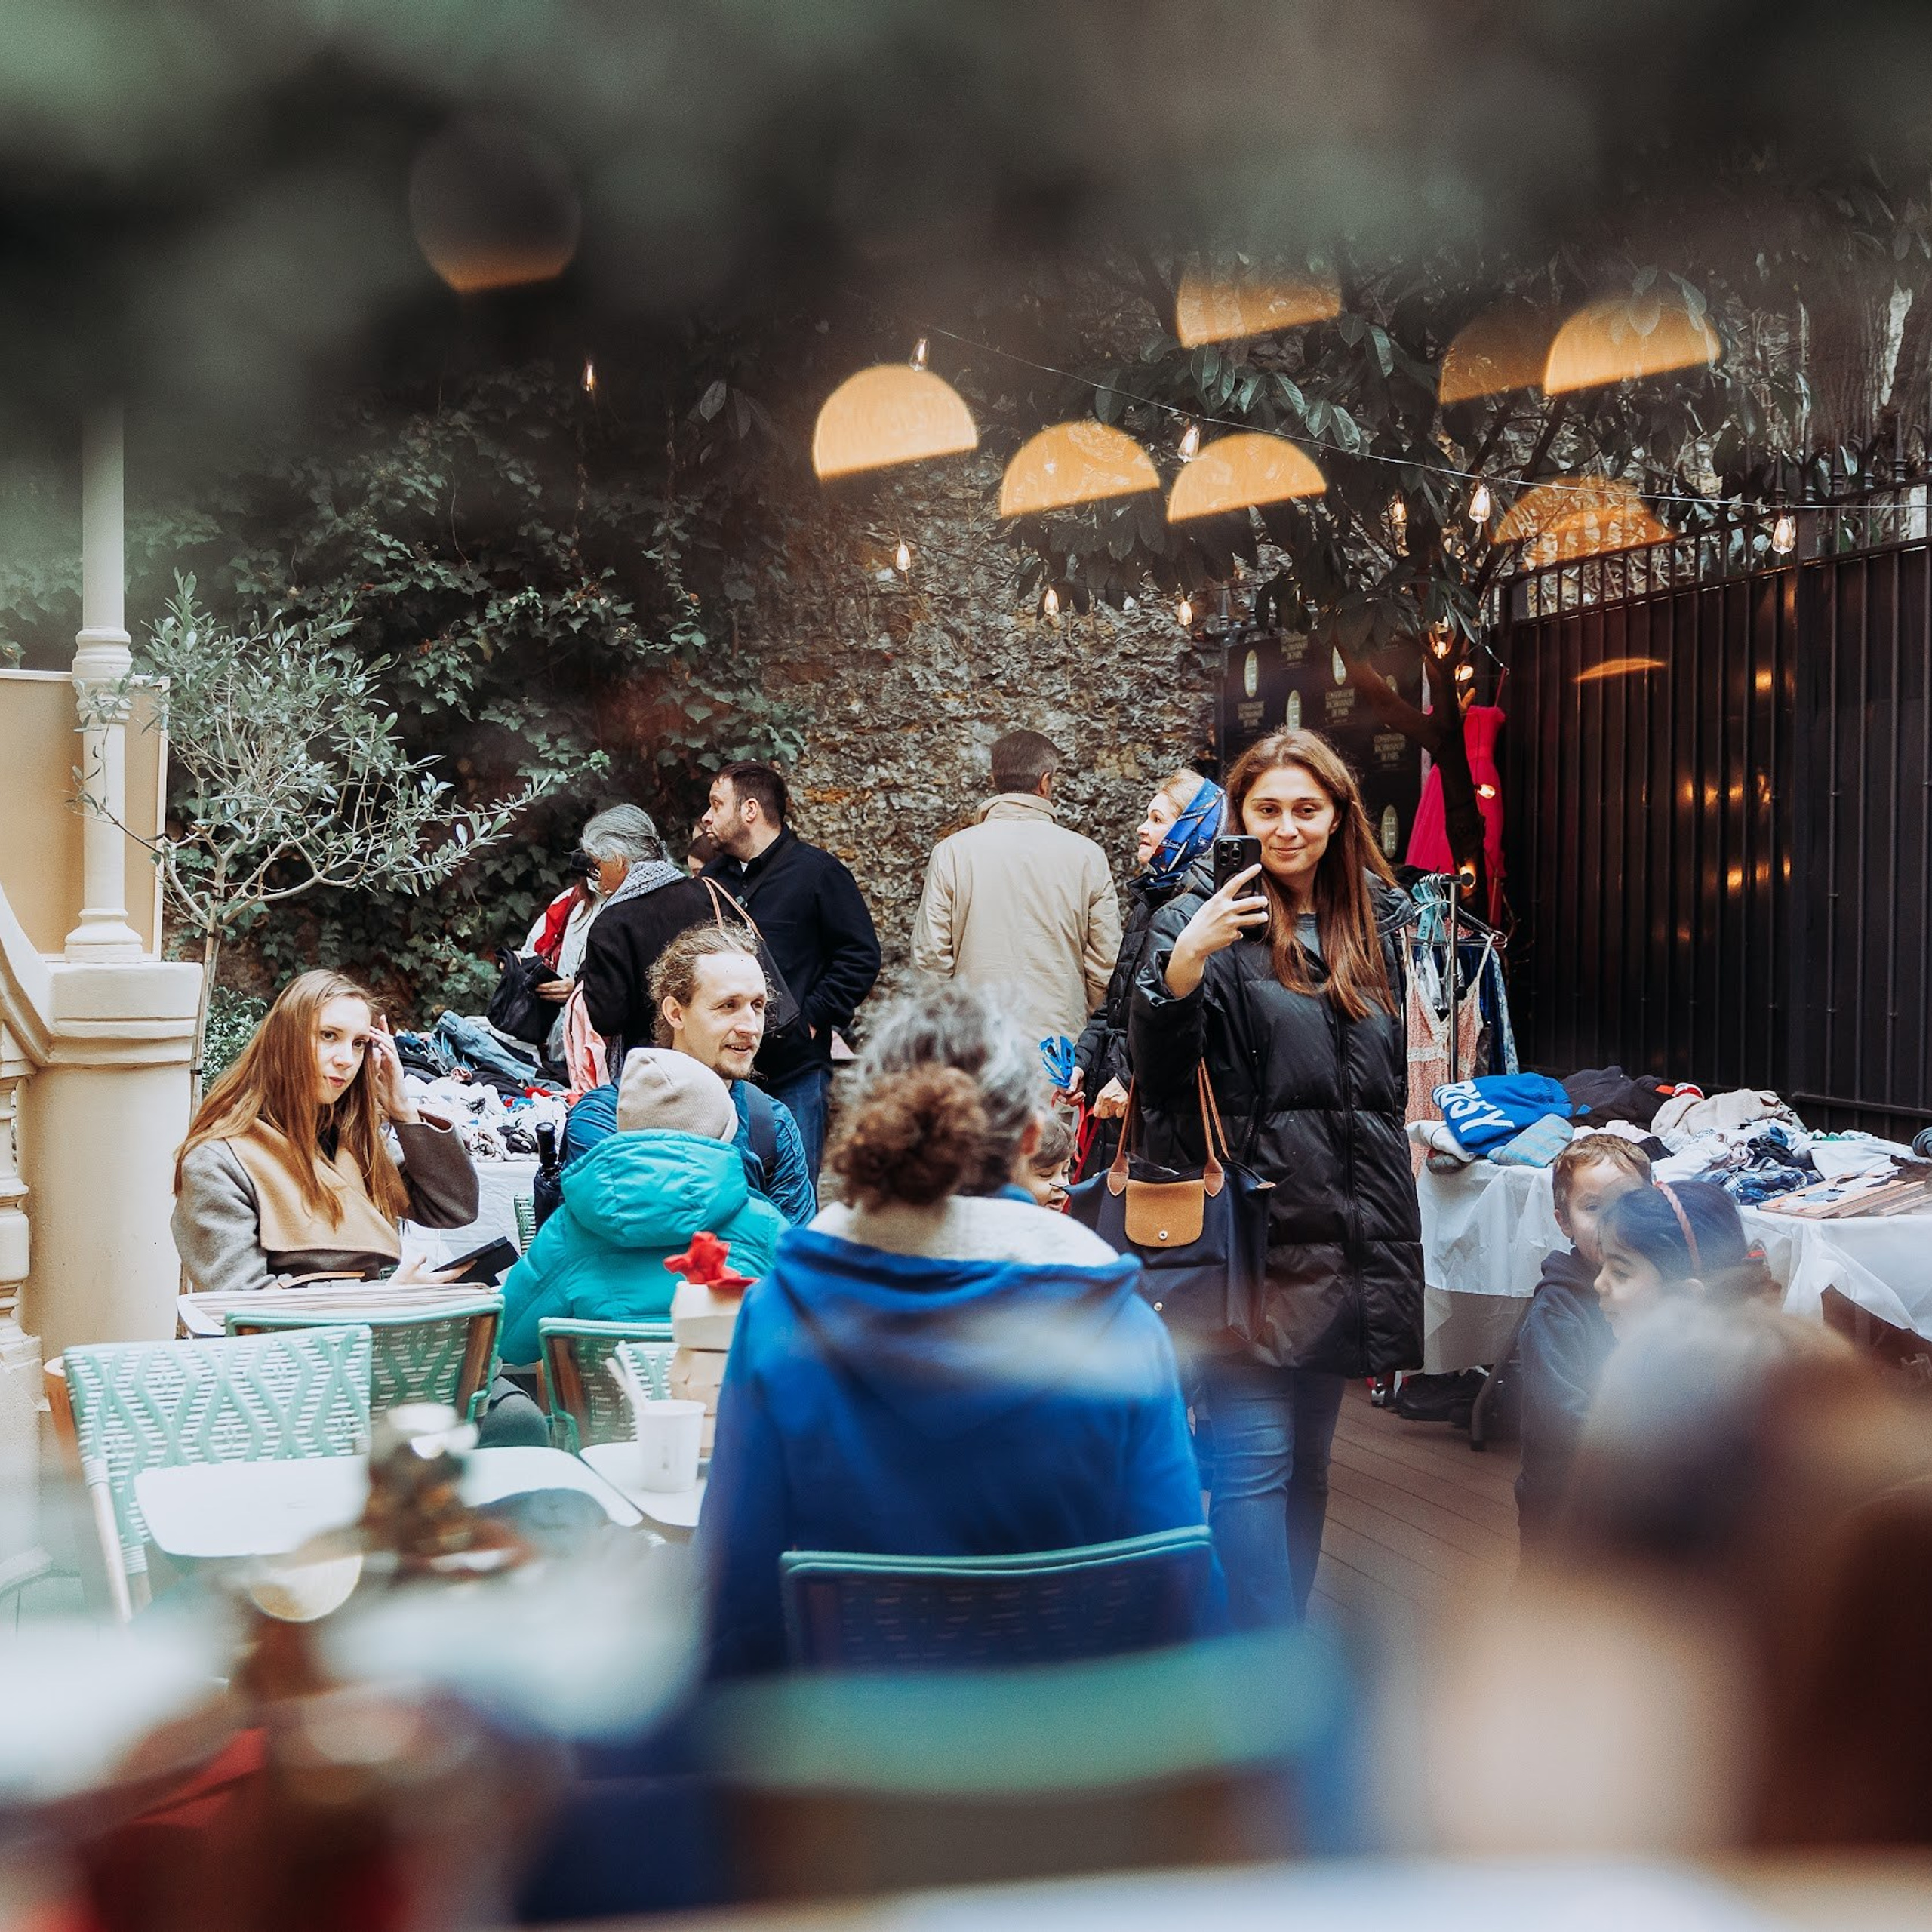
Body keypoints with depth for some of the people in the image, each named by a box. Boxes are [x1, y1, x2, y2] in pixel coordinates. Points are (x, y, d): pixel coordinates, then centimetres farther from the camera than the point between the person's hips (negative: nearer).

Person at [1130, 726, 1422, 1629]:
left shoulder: (1376, 920, 11)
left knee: (1309, 1458, 15)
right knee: (1256, 1459, -7)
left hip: (1349, 1238, 6)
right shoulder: (1202, 917, -6)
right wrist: (1182, 965, -27)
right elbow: (1156, 1077, -13)